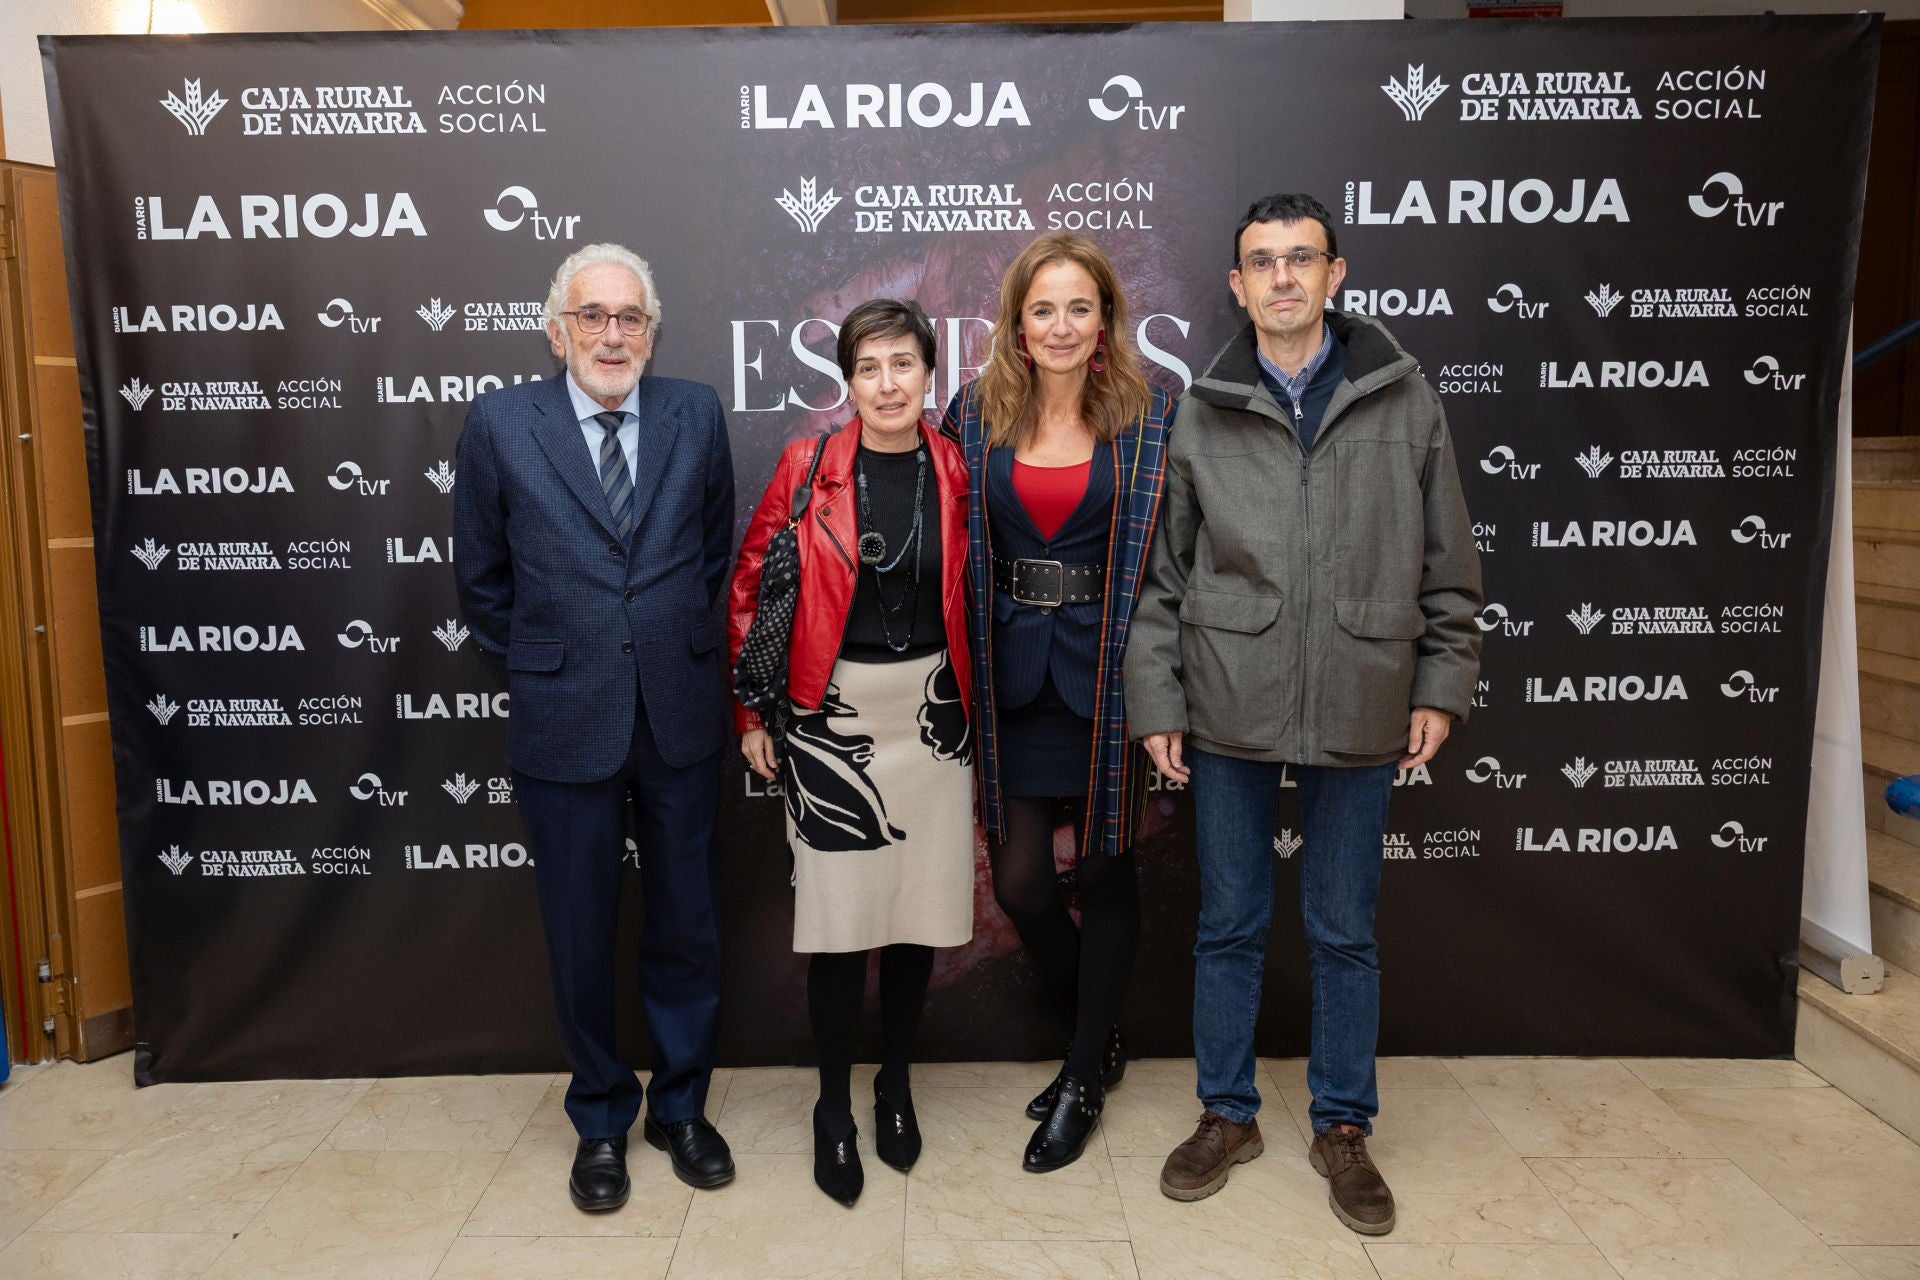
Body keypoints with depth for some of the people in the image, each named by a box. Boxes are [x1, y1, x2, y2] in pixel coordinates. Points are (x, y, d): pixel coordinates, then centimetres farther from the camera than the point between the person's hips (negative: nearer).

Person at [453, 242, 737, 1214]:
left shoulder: (697, 414, 1)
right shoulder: (500, 422, -2)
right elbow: (480, 577, 6)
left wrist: (687, 653, 9)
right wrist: (530, 667, 7)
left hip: (680, 718, 1)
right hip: (564, 723, -1)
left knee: (686, 923, 12)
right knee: (581, 934, 12)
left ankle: (680, 1106, 34)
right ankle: (600, 1121, 34)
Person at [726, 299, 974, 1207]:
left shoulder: (957, 472, 1)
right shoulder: (807, 467, -4)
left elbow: (974, 598, 10)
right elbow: (746, 590, 2)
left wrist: (978, 704, 7)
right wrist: (752, 713, 0)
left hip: (932, 712, 2)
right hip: (833, 715, -2)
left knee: (918, 908, 10)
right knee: (839, 919, 2)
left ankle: (894, 1083, 32)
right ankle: (833, 1107, 22)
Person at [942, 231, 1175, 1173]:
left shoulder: (1149, 419, -3)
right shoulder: (976, 414, 3)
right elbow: (953, 547, 6)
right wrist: (965, 672, 1)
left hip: (1106, 674, -2)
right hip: (1010, 678, 2)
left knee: (1105, 872, 10)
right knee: (1020, 882, 4)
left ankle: (1085, 1079, 29)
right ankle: (1098, 1042, 33)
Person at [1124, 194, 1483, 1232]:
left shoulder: (1403, 400, 3)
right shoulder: (1200, 413, 2)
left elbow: (1446, 562, 7)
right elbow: (1163, 573, 3)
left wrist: (1442, 685, 3)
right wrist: (1155, 699, 0)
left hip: (1358, 715, 0)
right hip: (1230, 714, 0)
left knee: (1344, 934, 12)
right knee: (1228, 926, 12)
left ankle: (1343, 1128, 31)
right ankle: (1227, 1113, 31)